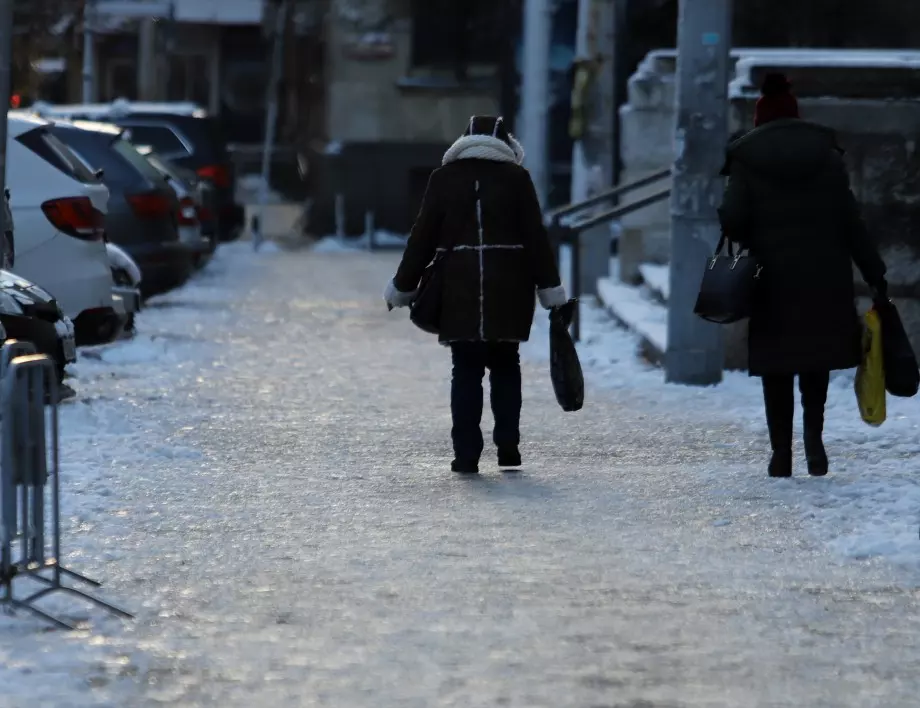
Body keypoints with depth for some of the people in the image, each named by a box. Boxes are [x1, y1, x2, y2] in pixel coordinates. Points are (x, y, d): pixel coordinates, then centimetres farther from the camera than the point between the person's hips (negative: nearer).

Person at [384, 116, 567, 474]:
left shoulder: (444, 178, 4)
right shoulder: (516, 177, 3)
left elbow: (423, 238, 5)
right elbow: (536, 237, 1)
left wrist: (403, 286, 13)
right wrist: (549, 288, 6)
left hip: (460, 287, 0)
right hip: (509, 288, 0)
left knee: (466, 370, 2)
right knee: (505, 365, 14)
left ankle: (467, 454, -4)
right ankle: (508, 446, 9)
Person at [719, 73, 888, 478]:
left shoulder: (746, 159, -1)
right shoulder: (826, 153, 4)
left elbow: (732, 220, -11)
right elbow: (850, 220, 0)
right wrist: (874, 273, 2)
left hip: (774, 278, -1)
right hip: (825, 277, 1)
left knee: (776, 361, 6)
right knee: (817, 356, 15)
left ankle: (782, 452, 3)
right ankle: (814, 432, -4)